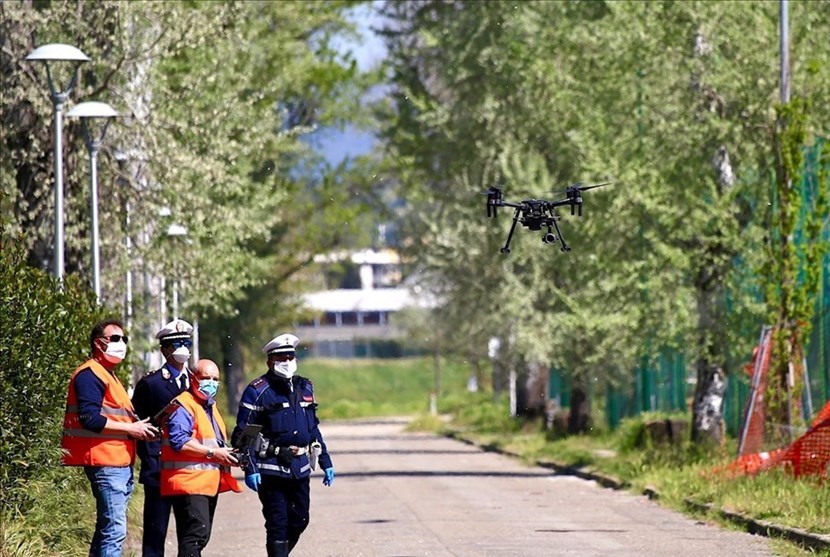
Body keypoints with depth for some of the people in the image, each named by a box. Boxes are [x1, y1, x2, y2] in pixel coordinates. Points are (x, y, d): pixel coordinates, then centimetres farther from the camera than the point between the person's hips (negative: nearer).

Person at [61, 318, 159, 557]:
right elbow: (90, 419, -21)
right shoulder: (90, 375, -10)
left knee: (107, 527, 14)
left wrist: (138, 427, 12)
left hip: (120, 463, 11)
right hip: (105, 463, -11)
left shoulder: (108, 375, 23)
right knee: (114, 529, -15)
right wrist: (130, 428, -16)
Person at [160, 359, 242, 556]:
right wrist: (213, 453, -20)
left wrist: (227, 454, 12)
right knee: (197, 533, -20)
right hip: (189, 482, -10)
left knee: (200, 536, 12)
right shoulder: (182, 406, -9)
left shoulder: (211, 407, 23)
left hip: (209, 484, 10)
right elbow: (179, 442, -23)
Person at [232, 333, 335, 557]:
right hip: (272, 469, -6)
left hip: (300, 467, 6)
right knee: (278, 525, -6)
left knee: (299, 521, 10)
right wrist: (250, 469, -17)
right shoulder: (257, 391, -7)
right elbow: (243, 434, -9)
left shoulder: (304, 388, 13)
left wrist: (325, 462, 17)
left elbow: (314, 429, 21)